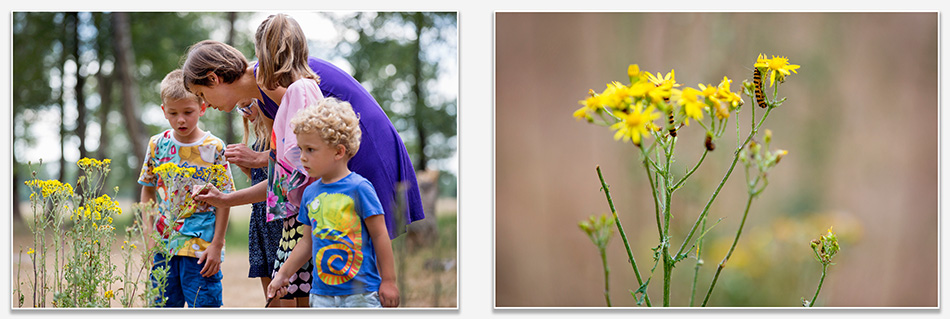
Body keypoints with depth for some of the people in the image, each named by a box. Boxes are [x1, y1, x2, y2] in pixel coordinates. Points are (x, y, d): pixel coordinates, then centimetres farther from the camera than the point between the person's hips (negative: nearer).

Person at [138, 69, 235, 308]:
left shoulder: (213, 148, -6)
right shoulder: (157, 145, 4)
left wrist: (216, 246, -9)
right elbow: (148, 192, 12)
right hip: (163, 245, 4)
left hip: (201, 246, -4)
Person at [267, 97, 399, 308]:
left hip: (361, 292, -5)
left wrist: (389, 280, -6)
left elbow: (379, 235, -7)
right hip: (322, 293, 5)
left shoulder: (358, 188, -9)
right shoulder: (310, 193, 8)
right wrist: (284, 274, 20)